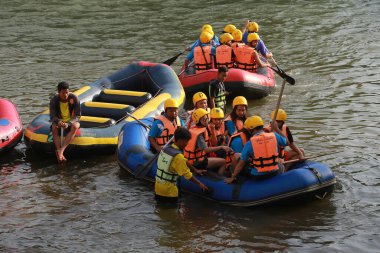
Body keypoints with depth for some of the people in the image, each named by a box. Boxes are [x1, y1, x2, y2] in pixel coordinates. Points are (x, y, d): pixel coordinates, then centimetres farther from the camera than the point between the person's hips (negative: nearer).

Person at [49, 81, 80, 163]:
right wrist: (58, 122, -36)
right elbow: (52, 117, -11)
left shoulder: (74, 98, -14)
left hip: (72, 120, -1)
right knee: (54, 128, -34)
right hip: (59, 121, 1)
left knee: (75, 126, -36)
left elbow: (77, 115, -14)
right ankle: (61, 155, -44)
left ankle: (61, 151, -48)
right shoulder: (54, 100, -11)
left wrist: (68, 124, -32)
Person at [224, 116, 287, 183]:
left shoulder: (249, 143, -10)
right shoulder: (274, 136, -5)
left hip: (258, 175, -3)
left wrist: (232, 177, 0)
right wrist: (276, 129, 25)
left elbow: (241, 162, -7)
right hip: (274, 172, 3)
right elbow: (285, 142, 16)